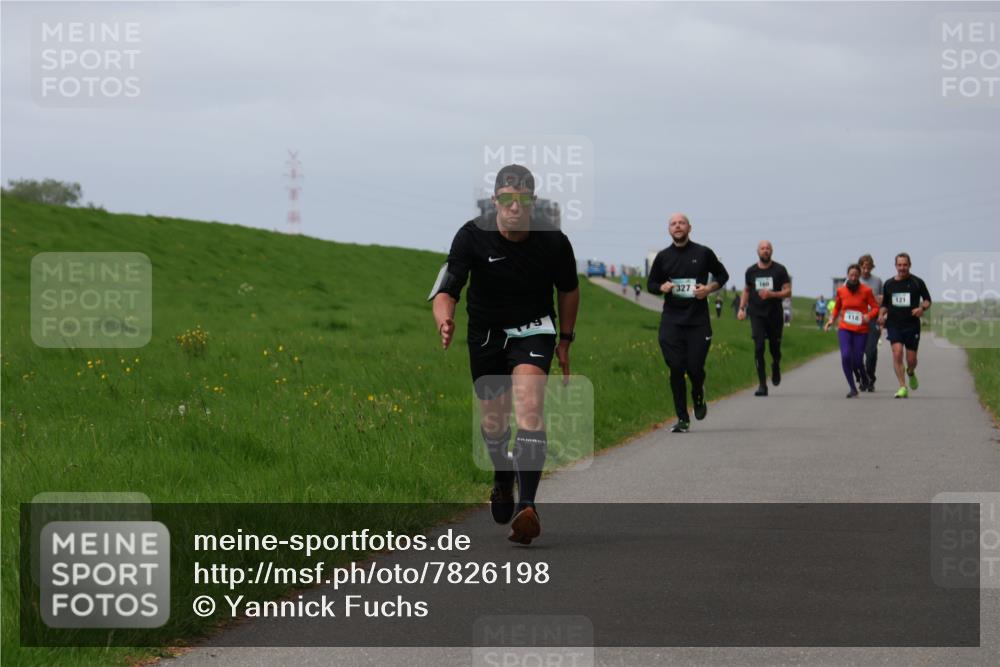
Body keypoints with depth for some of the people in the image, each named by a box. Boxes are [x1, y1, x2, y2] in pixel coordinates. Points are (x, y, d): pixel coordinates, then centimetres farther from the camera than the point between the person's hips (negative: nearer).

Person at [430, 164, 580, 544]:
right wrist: (445, 321, -48)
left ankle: (527, 506, -31)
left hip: (534, 330, -1)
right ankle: (503, 477, 44)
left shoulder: (553, 241, -15)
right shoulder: (472, 237, -19)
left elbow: (568, 289, 5)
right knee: (493, 421, 8)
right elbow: (446, 290, -26)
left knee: (529, 405, -24)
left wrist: (565, 340, 10)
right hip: (485, 333, 2)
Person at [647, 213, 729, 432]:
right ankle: (682, 419, 1)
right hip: (671, 321, 1)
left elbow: (722, 275, 13)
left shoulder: (703, 253, 3)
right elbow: (651, 284, 16)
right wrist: (662, 287, -7)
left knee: (695, 367, -5)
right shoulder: (663, 257, 7)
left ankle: (698, 397, 31)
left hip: (698, 321, -1)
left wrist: (710, 288, -6)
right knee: (676, 369, -6)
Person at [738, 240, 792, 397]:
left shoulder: (780, 270, 0)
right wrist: (742, 308, 7)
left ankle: (776, 366, 41)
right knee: (759, 348, -11)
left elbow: (788, 292, -2)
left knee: (775, 349, 5)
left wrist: (771, 294, -18)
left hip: (774, 315, -1)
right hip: (757, 315, 1)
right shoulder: (751, 271, 7)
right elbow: (746, 290, 20)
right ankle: (762, 385, -11)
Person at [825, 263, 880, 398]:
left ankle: (864, 376, 34)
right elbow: (837, 307, 19)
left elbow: (875, 307, 0)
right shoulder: (841, 290, 4)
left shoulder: (866, 290, -4)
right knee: (845, 356, -18)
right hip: (845, 329, 1)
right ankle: (853, 388, -6)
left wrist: (869, 316, -20)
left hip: (861, 330, -1)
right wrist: (831, 319, 4)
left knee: (857, 361, -4)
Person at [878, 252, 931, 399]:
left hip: (912, 325, -1)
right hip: (894, 325, 1)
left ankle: (911, 373, 40)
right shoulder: (889, 284, 8)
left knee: (911, 359, 3)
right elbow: (885, 304, 18)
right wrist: (881, 315, -1)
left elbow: (927, 300, 7)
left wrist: (922, 308, -15)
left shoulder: (917, 282, 1)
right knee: (897, 353, -17)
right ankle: (902, 387, -14)